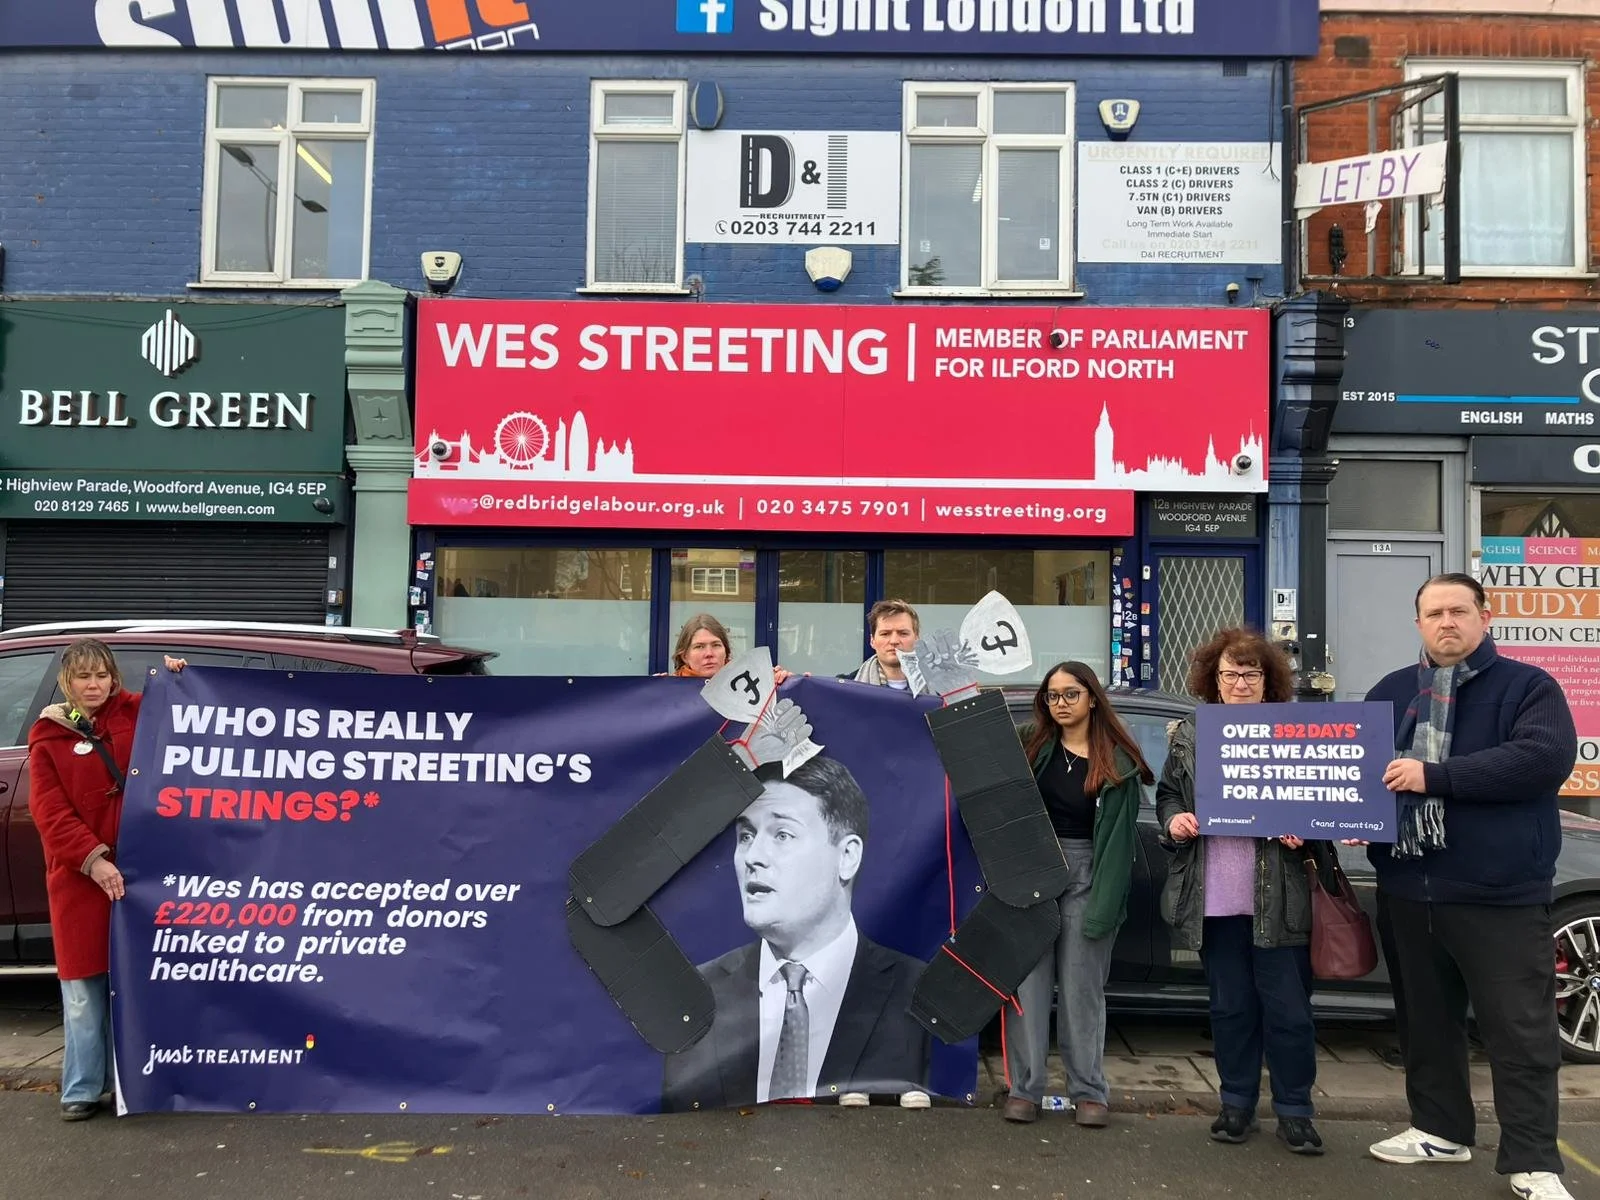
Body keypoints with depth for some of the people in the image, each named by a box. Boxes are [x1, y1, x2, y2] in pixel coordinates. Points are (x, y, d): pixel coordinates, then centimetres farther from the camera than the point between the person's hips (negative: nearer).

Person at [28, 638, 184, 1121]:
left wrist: (176, 681, -2)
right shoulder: (49, 738, 2)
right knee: (84, 987, 1)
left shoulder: (136, 713, 6)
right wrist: (92, 859, -17)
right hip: (79, 877, -1)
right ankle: (81, 1089, 11)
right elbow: (50, 814, -5)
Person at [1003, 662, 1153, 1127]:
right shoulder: (1033, 746, 7)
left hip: (1087, 874, -1)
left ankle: (1088, 1091, 15)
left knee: (1082, 988, 4)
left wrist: (1106, 899, -10)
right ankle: (1025, 1088, 11)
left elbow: (1121, 834, -2)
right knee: (1031, 984, 3)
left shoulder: (1117, 761, 2)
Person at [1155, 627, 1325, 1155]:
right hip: (1214, 899, 2)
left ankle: (1294, 1110, 19)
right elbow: (1167, 792, 15)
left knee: (1287, 1008, 4)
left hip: (1278, 899, -2)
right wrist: (1173, 820, -5)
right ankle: (1237, 1103, 25)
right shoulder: (1189, 734, 8)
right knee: (1230, 1005, 12)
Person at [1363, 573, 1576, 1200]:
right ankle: (1440, 1130, 31)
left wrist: (1435, 775, -23)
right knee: (1426, 1020, 16)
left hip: (1500, 893, -5)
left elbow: (1547, 758, -20)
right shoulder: (1391, 691, 12)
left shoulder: (1527, 687, -2)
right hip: (1409, 889, 5)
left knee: (1521, 1030, 0)